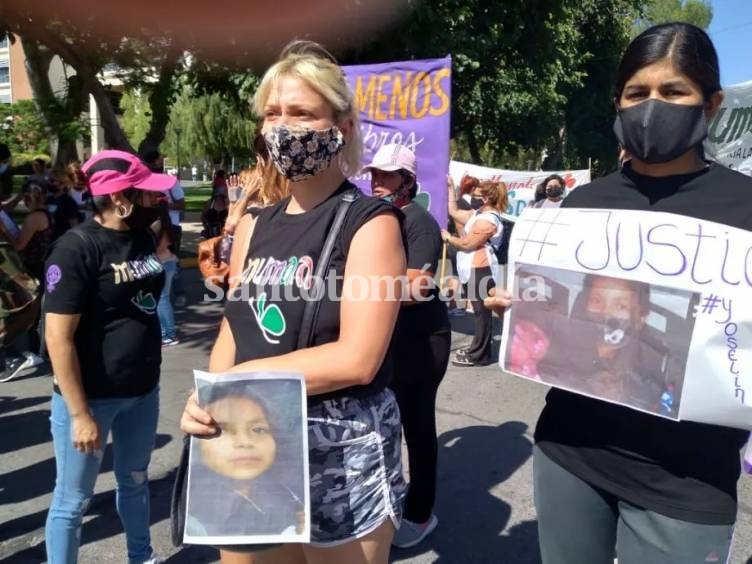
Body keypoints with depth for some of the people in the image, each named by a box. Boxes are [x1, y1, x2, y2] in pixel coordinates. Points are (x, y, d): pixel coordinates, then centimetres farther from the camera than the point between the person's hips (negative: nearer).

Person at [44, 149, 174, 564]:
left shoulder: (144, 237, 2)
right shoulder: (77, 248, -20)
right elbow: (58, 336, -21)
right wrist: (80, 414, -21)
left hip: (143, 390, 7)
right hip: (91, 397, -7)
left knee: (134, 480, 24)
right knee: (73, 499, 11)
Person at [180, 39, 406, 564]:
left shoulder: (370, 222, -12)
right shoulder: (254, 225, 7)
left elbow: (358, 359, -20)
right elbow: (233, 332, 8)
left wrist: (242, 377, -15)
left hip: (343, 448, -5)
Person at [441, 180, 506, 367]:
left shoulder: (488, 220, -18)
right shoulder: (478, 213, 15)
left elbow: (468, 243, -19)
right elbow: (454, 212, 23)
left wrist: (448, 237, -5)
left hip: (481, 270, -11)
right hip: (475, 269, 11)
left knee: (482, 311, -6)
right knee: (480, 311, 16)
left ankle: (478, 355, -2)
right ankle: (478, 349, 26)